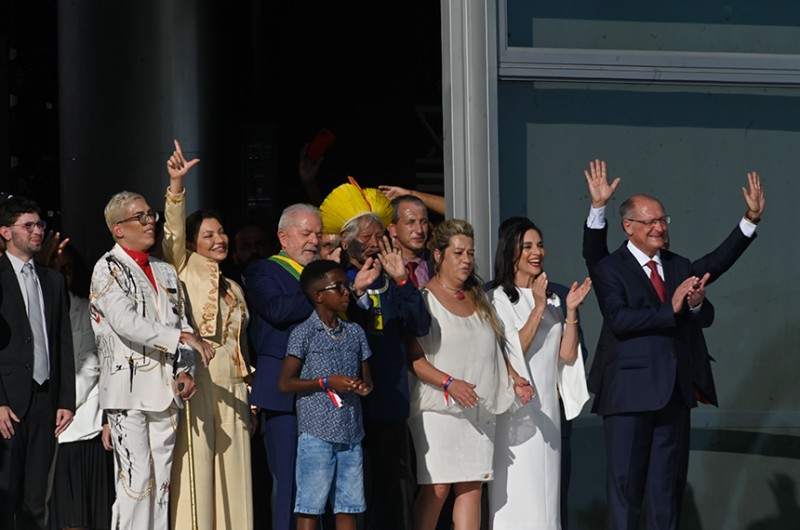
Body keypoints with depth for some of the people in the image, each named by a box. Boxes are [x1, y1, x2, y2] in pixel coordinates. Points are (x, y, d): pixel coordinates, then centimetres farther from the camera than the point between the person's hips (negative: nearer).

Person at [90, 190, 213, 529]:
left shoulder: (166, 272, 18)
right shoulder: (108, 269, -3)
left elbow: (182, 323, 18)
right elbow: (126, 322, -17)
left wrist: (185, 372, 0)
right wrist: (183, 337, -21)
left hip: (165, 390, 6)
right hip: (127, 389, -6)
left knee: (162, 480, 6)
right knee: (136, 478, -12)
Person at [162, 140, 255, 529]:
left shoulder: (234, 288, 22)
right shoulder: (185, 270, 6)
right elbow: (174, 230, -11)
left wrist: (250, 402, 18)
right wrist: (177, 184, -25)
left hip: (232, 387, 6)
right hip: (196, 381, -6)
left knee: (232, 473, 2)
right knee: (195, 468, -10)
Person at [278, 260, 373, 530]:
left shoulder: (355, 332, 12)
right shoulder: (304, 333, -4)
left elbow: (366, 377, 21)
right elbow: (285, 383, -6)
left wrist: (364, 386, -3)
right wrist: (326, 383, -15)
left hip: (351, 433, 6)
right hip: (317, 433, -6)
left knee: (349, 505, 7)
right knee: (310, 506, -3)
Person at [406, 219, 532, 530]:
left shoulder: (479, 299, 18)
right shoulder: (424, 299, -3)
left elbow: (495, 349, 24)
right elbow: (413, 358, -10)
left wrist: (514, 378, 7)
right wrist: (449, 382, -22)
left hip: (479, 409, 6)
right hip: (438, 409, -6)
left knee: (472, 487, -1)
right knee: (437, 488, -9)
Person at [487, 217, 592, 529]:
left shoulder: (551, 299, 14)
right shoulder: (497, 300, -5)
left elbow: (567, 355, 6)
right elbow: (513, 351, -15)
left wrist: (570, 311, -6)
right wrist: (539, 308, -17)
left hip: (547, 409, 6)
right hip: (514, 411, -6)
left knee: (546, 489, 6)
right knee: (517, 492, -6)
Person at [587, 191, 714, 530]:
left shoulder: (680, 267, 12)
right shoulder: (609, 269, -5)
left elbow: (705, 320, 5)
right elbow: (619, 319, -19)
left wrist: (697, 303, -18)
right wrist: (670, 309, -25)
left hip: (675, 392, 5)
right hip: (630, 393, -5)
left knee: (668, 483, 10)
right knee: (625, 481, -1)